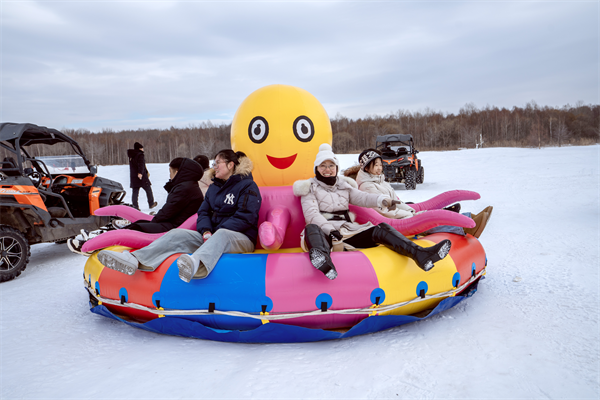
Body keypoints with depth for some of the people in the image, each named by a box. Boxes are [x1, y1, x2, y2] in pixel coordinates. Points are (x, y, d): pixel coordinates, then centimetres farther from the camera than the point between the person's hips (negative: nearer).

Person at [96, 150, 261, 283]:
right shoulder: (214, 187, 23)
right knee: (178, 234, -15)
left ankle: (196, 264, -72)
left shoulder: (247, 186, 1)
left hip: (242, 239, -6)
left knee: (221, 235, -41)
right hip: (212, 237, 6)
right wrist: (206, 231, -7)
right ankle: (134, 260, -34)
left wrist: (216, 234, -15)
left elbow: (244, 217, -11)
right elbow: (204, 212, 16)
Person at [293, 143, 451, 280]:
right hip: (324, 234, -4)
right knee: (311, 229, -39)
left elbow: (361, 197, 8)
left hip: (348, 232, 5)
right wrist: (330, 230, -22)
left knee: (381, 229, -16)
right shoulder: (310, 188, 11)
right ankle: (323, 260, -75)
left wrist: (382, 199, -15)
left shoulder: (344, 185, 24)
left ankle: (420, 254, -37)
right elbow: (311, 214, -5)